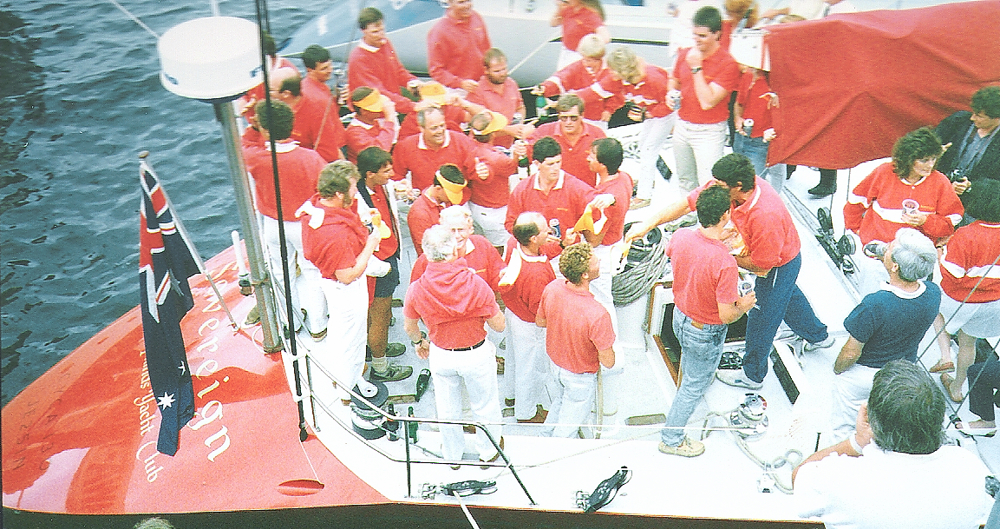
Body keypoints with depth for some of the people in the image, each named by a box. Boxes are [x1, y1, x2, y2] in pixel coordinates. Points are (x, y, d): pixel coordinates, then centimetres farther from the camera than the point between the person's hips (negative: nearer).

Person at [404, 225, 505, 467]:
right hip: (476, 355, -2)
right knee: (484, 406, 24)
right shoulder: (475, 284, -27)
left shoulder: (416, 289, -20)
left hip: (440, 355, 2)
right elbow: (499, 326, -17)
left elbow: (409, 326, 0)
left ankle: (452, 454, 47)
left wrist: (419, 342, 21)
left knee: (447, 409, 25)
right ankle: (488, 451, 46)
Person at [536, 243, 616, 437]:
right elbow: (608, 362, -28)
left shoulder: (551, 289, -23)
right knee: (569, 424, 22)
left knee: (561, 398, 37)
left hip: (555, 363, 6)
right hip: (581, 377, -6)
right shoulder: (597, 315, -42)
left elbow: (540, 321, -3)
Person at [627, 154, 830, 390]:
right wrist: (648, 224, -20)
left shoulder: (765, 216, -44)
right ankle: (818, 336, 60)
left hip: (780, 266, -8)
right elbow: (687, 203, -16)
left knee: (762, 317, 10)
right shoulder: (727, 188, -23)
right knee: (788, 296, 32)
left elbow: (761, 266, -32)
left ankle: (753, 375, 33)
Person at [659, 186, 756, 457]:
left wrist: (715, 239, 9)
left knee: (689, 356, 38)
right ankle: (671, 439, 34)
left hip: (680, 316, 6)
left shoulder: (680, 236, -20)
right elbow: (726, 315, -31)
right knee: (695, 386, 17)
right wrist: (744, 305, -8)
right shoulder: (725, 263, -37)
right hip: (706, 333, -6)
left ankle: (687, 383, 70)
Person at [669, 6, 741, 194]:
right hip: (682, 126, 6)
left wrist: (697, 67, -23)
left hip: (709, 131, -6)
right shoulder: (685, 54, 1)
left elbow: (707, 102, -24)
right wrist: (671, 95, -2)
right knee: (685, 180, 20)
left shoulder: (727, 64, -18)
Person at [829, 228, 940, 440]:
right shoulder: (934, 294, -24)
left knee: (845, 430, 21)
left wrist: (837, 368, -4)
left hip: (863, 376, -6)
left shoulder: (874, 305, -41)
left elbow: (851, 354, -25)